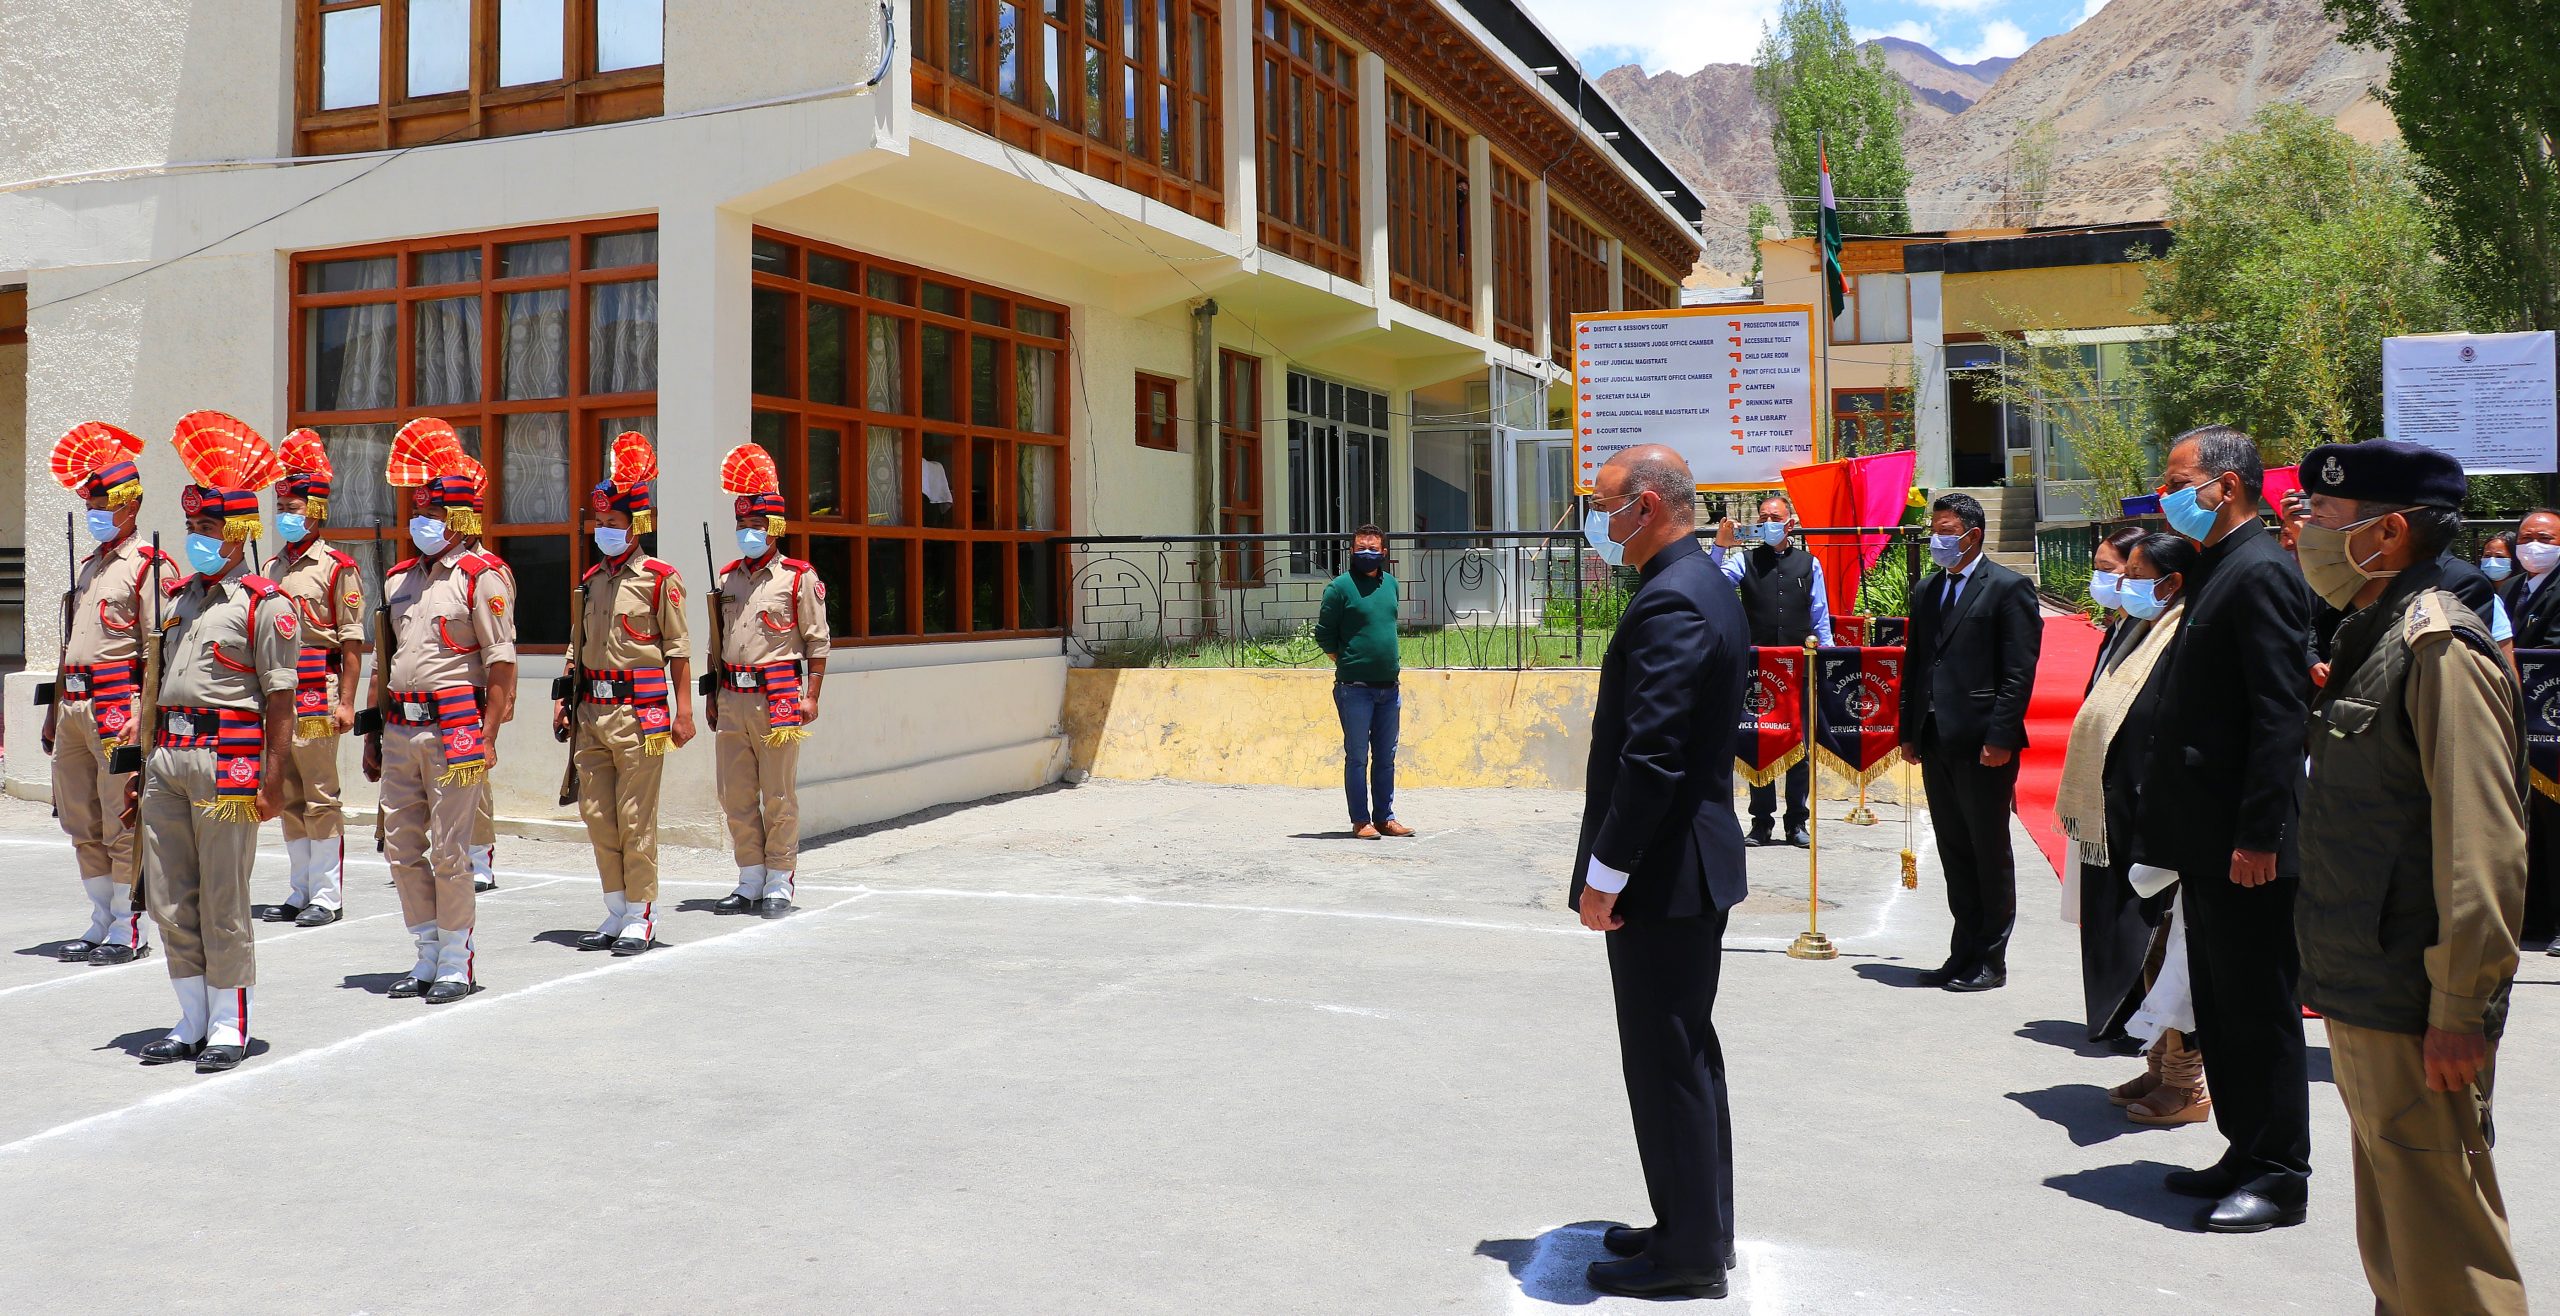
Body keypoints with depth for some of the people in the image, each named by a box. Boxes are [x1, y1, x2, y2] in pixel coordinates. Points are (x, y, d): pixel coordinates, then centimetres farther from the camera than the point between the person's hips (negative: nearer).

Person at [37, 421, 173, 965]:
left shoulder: (148, 566, -6)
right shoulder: (89, 566, 20)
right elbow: (70, 644, 24)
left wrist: (143, 715, -21)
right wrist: (54, 709, 21)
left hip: (118, 706, -9)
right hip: (75, 708, 9)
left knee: (122, 824, -4)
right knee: (82, 824, 11)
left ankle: (130, 930, 3)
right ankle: (101, 923, 19)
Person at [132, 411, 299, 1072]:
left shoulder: (265, 604, -4)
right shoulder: (175, 597, 17)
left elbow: (281, 697, -8)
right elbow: (159, 686, 20)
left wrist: (273, 776, -14)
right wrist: (143, 767, 17)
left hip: (227, 759, -7)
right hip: (167, 759, 7)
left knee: (223, 900, -2)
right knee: (170, 899, 9)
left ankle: (231, 1026, 9)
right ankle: (192, 1022, 20)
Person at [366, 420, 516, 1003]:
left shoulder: (481, 577, -6)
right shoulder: (398, 578, 15)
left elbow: (501, 664, -10)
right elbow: (386, 661, 21)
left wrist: (487, 735, -16)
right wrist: (373, 734, 18)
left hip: (453, 730, -7)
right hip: (399, 731, 7)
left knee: (448, 851, -3)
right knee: (403, 849, 10)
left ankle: (459, 964, 8)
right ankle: (428, 958, 21)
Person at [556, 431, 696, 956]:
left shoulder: (660, 578, -5)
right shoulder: (590, 581, 15)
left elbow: (677, 651, -6)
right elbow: (580, 649, 21)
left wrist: (683, 711, -11)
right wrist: (566, 702, 15)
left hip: (638, 712, -7)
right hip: (592, 713, 7)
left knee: (635, 817, -3)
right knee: (596, 813, 8)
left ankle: (641, 916, 6)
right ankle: (616, 912, 19)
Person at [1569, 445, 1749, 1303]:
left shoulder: (1671, 603, -20)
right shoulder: (1704, 586, 13)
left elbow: (1651, 756, -26)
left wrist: (1604, 874, -19)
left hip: (1662, 874, -11)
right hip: (1694, 860, 11)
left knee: (1667, 1063, 0)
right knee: (1687, 1054, 18)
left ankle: (1687, 1255, 12)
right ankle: (1696, 1230, 31)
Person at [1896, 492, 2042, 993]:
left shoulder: (2008, 588, -5)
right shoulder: (1926, 591, 15)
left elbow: (2019, 673, -11)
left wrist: (2000, 737, -16)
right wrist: (1909, 732, 11)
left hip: (1983, 744, -6)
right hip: (1935, 743, 7)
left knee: (1990, 855, 3)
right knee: (1955, 855, 12)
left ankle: (1991, 962, 12)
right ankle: (1963, 953, 20)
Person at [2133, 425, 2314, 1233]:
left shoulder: (2259, 573, -14)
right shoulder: (2216, 569, 16)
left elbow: (2279, 712, -20)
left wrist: (2259, 834, -23)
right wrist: (2168, 830, 17)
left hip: (2245, 843, -10)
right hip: (2207, 839, 10)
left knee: (2259, 1011, 0)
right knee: (2219, 1008, 16)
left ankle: (2279, 1176, 10)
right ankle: (2247, 1156, 27)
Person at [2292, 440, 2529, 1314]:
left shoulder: (2442, 648, -16)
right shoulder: (2372, 638, 14)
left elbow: (2483, 847, -21)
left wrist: (2460, 1009, -20)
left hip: (2413, 1014, -10)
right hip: (2362, 999, 10)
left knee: (2443, 1240, 0)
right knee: (2393, 1228, 20)